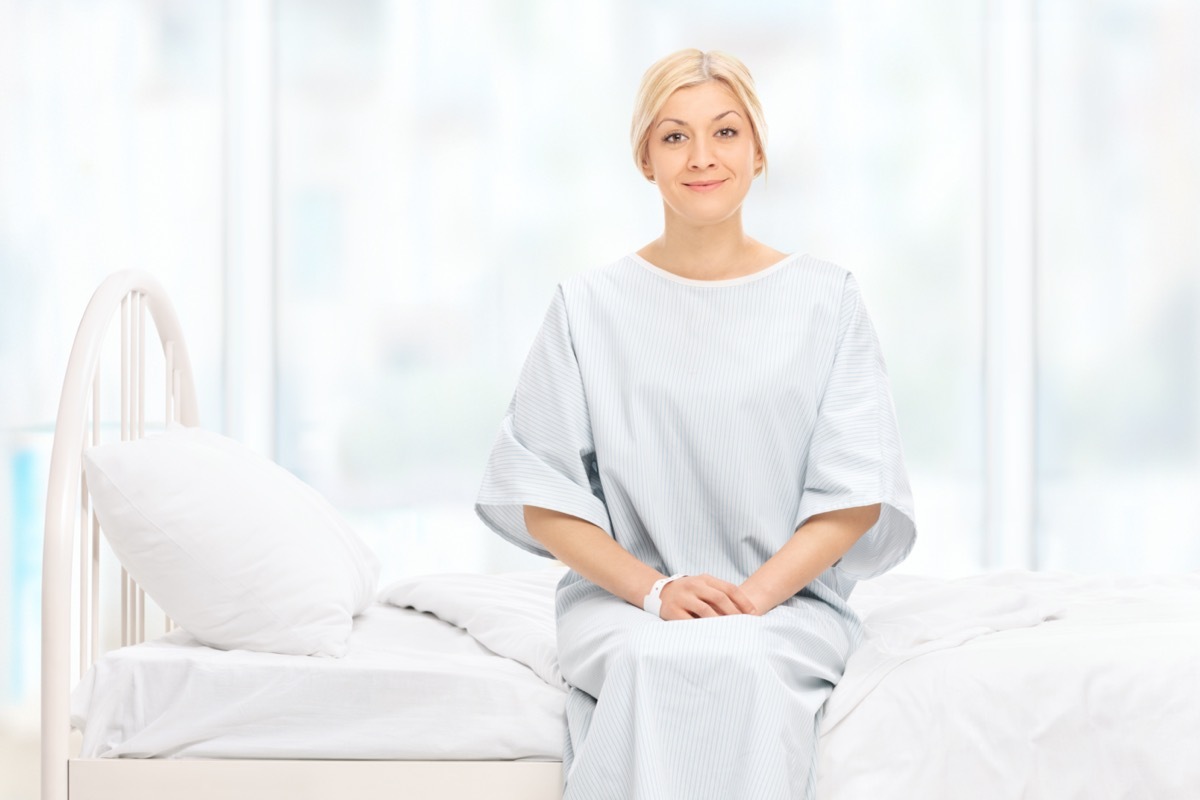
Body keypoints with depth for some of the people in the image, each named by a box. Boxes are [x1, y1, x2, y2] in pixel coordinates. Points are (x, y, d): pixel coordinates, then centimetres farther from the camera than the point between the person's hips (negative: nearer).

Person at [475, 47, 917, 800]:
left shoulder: (827, 300, 7)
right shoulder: (591, 304, 7)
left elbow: (855, 491, 2)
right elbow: (541, 494, 3)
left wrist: (755, 593, -14)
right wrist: (655, 589, -12)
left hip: (788, 598, 0)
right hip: (624, 596, 0)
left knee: (742, 662, -34)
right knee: (651, 661, -34)